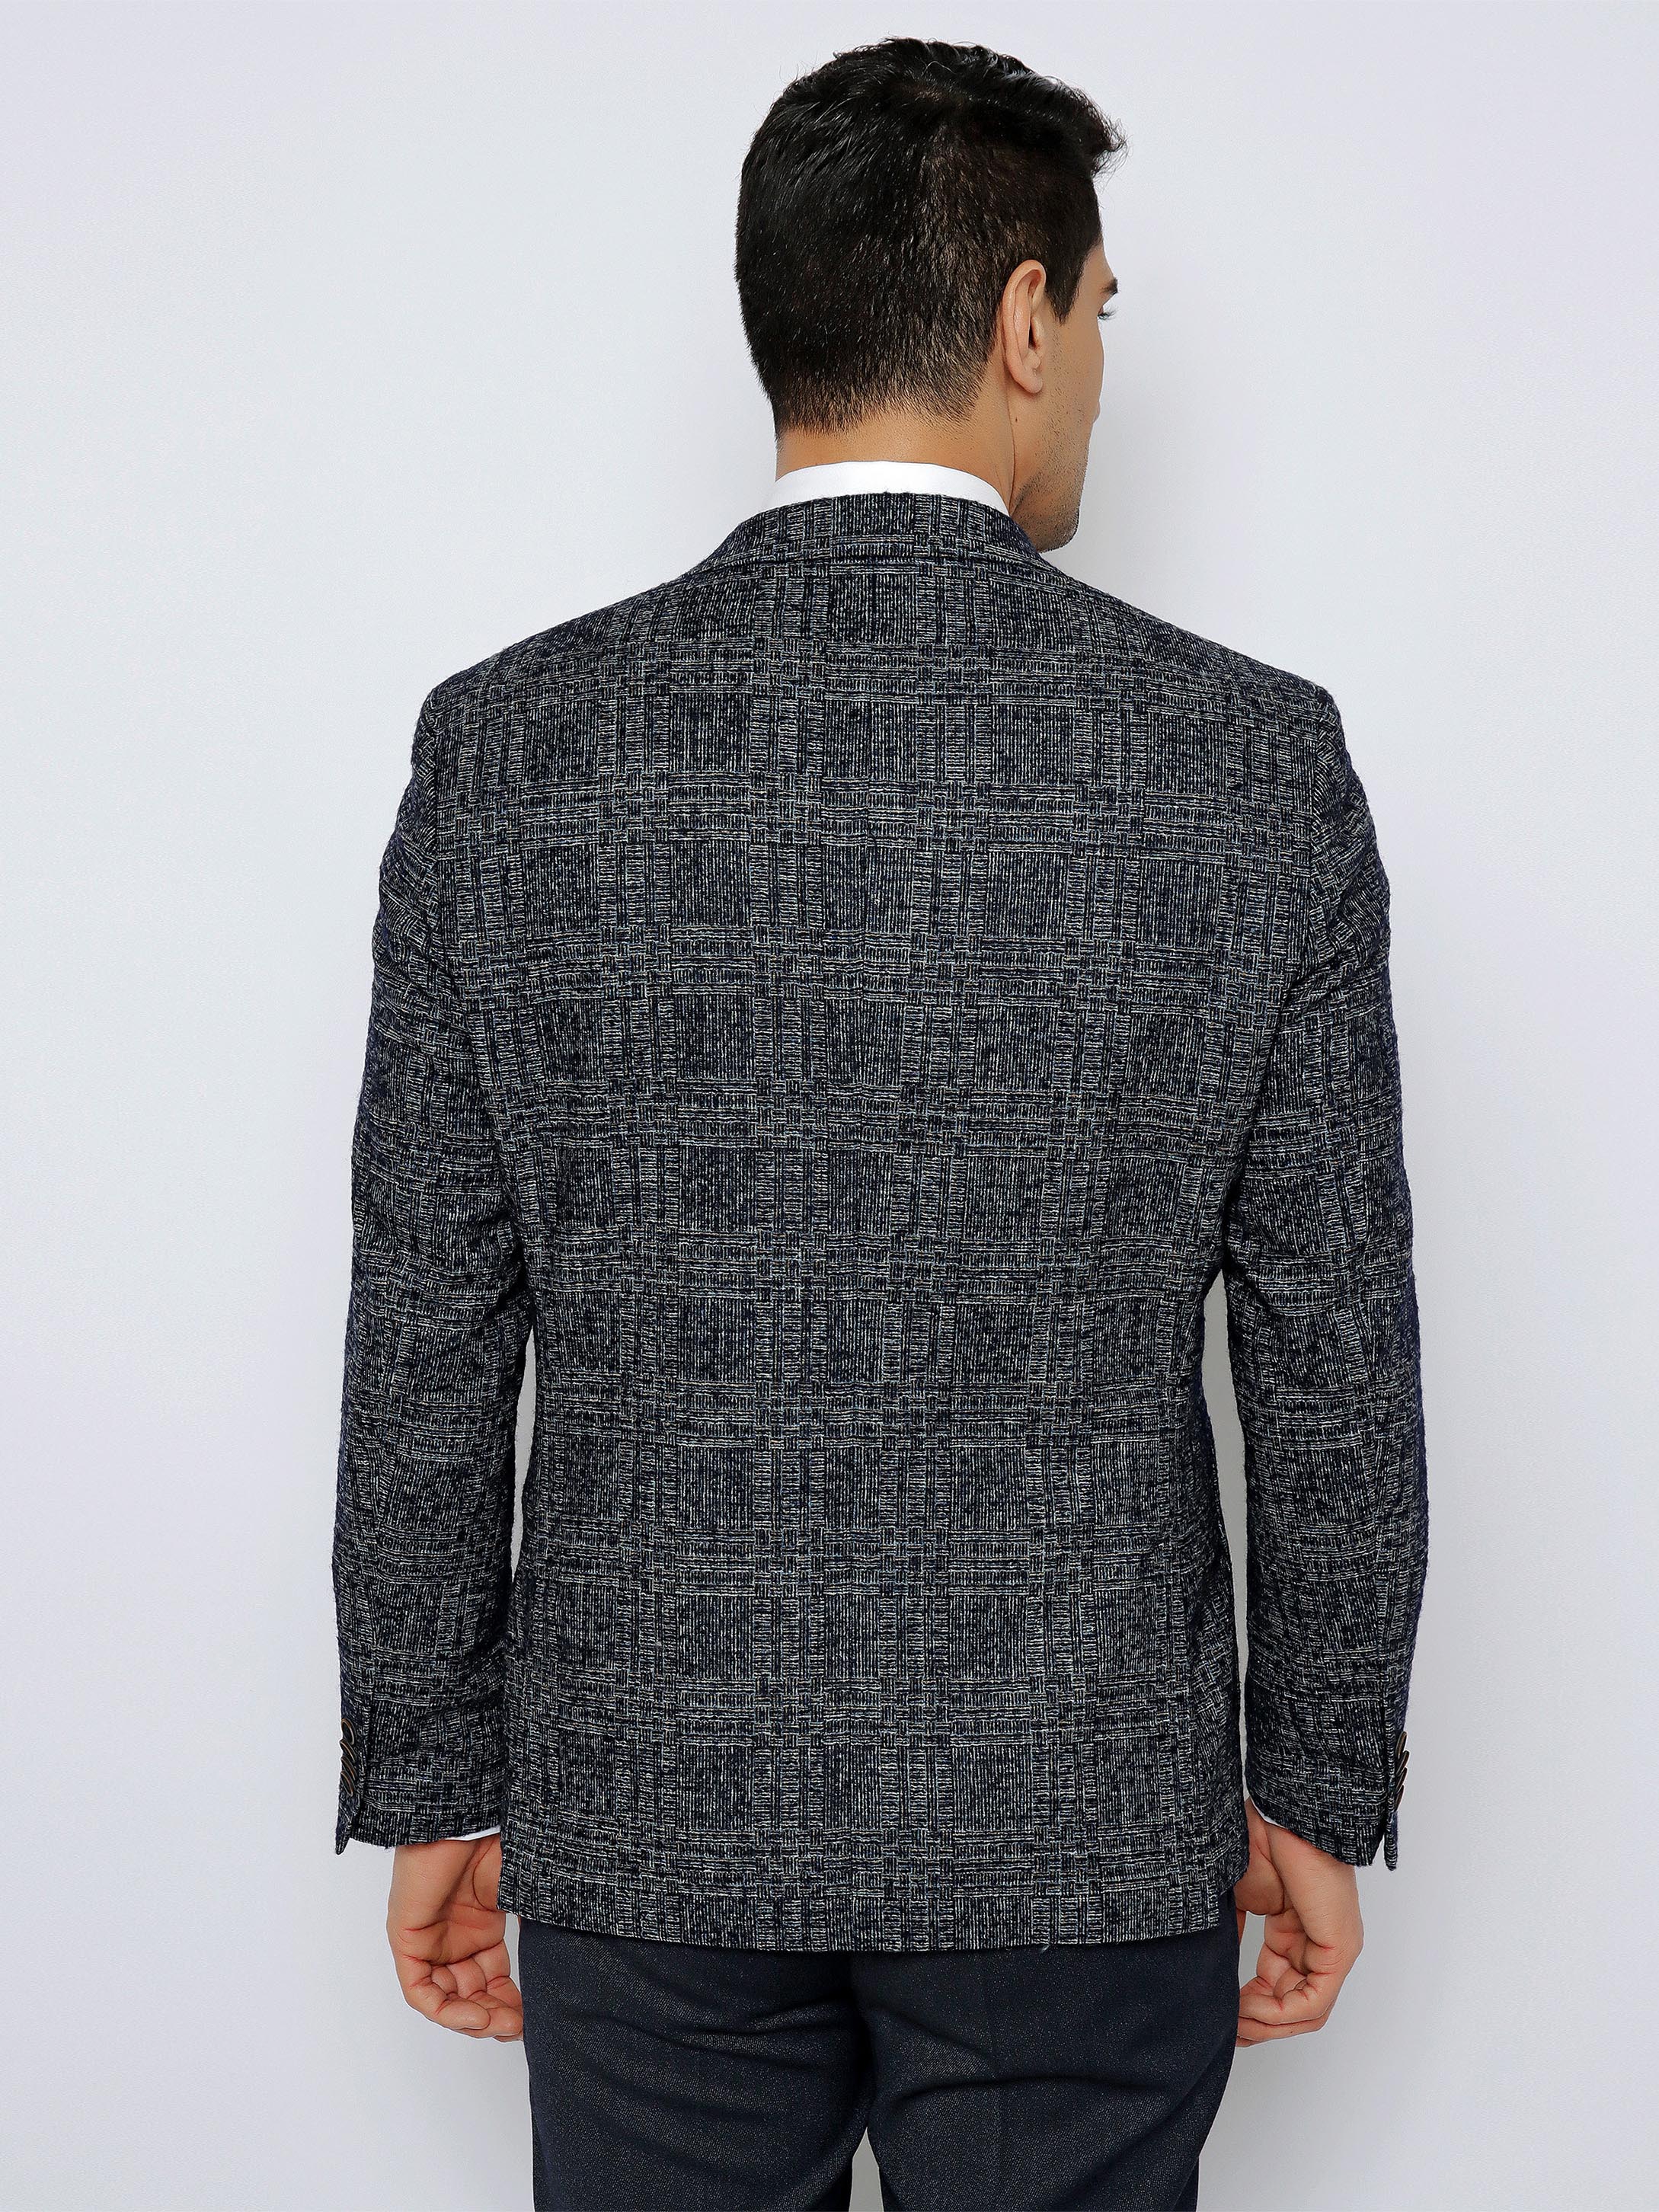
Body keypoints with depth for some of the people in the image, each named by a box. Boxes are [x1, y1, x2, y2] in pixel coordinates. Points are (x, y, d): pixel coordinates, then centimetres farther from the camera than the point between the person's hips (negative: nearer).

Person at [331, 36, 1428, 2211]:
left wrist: (433, 1785, 7)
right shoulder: (1252, 757, -9)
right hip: (1087, 1827, 0)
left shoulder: (506, 745, -7)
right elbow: (1335, 1349, -5)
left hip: (644, 1810, 1)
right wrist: (1319, 1789, 7)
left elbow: (429, 1338, -4)